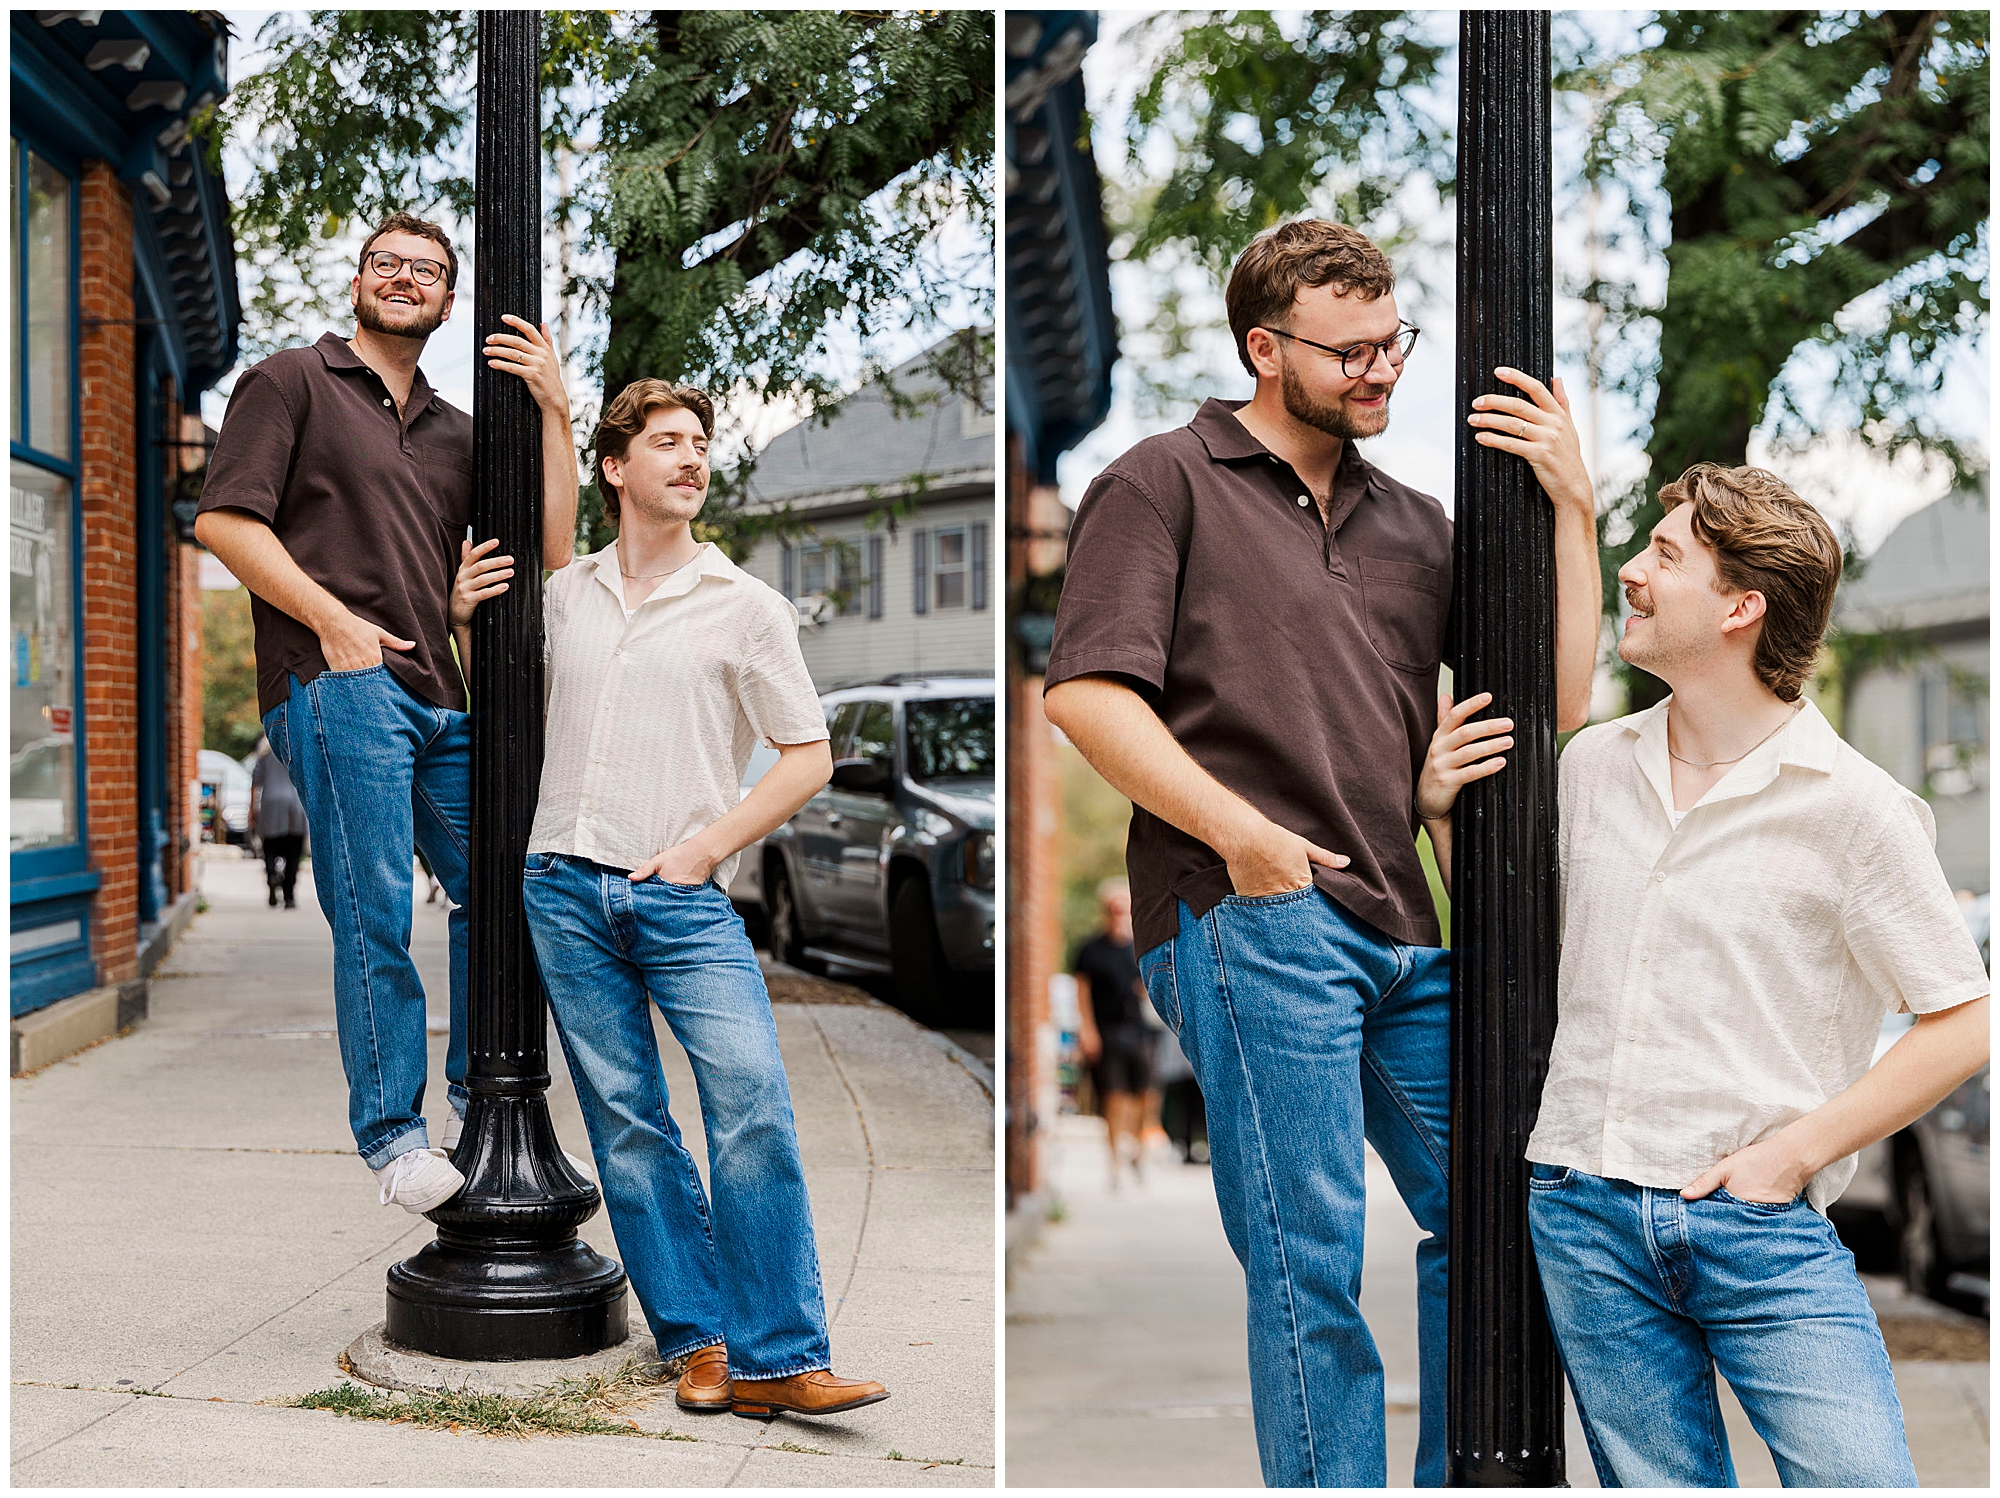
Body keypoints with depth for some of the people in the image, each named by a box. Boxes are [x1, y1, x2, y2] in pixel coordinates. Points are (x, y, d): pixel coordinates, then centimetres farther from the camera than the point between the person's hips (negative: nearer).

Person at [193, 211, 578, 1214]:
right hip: (336, 685, -6)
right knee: (376, 914, -10)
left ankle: (474, 1102, 19)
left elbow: (547, 548, 14)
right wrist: (330, 618, -11)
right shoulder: (290, 383, 9)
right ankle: (391, 1135, -3)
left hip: (438, 697, 6)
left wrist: (553, 410, 5)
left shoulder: (455, 433, 24)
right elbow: (223, 519, -2)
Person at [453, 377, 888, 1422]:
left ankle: (778, 1358, -11)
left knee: (754, 1105, -15)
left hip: (683, 898, -3)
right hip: (564, 888, 3)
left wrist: (707, 846, -7)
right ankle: (698, 1342, 11)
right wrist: (466, 624, 10)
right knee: (625, 1121, 3)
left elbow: (809, 755, 3)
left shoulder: (745, 607, 4)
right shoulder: (563, 594, 13)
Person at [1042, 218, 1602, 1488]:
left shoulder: (1416, 523, 23)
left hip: (1403, 934, 6)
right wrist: (1236, 829, -16)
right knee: (1311, 1261, -7)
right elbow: (1089, 694, -5)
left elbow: (1558, 702, 16)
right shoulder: (1166, 482, 7)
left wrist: (1572, 509, 7)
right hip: (1247, 920, -6)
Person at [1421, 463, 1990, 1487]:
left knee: (1859, 1478, -12)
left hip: (1761, 1227, -4)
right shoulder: (1594, 764, 9)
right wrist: (1443, 812, 8)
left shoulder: (1853, 806, -6)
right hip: (1584, 1215, 4)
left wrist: (1794, 1152, -9)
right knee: (1655, 1484, 7)